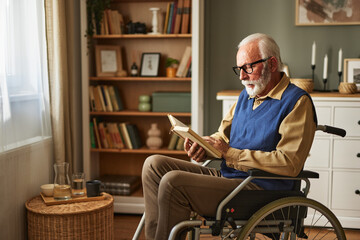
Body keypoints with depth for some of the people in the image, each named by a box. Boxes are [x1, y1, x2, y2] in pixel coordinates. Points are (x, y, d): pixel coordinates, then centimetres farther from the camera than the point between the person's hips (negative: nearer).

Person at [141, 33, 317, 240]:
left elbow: (289, 164, -19)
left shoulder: (297, 102, -10)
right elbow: (224, 135, 24)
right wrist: (204, 146, -1)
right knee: (154, 164, -1)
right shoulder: (247, 95, 17)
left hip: (260, 189, -9)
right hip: (226, 176, 9)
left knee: (173, 182, -25)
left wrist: (231, 154, -17)